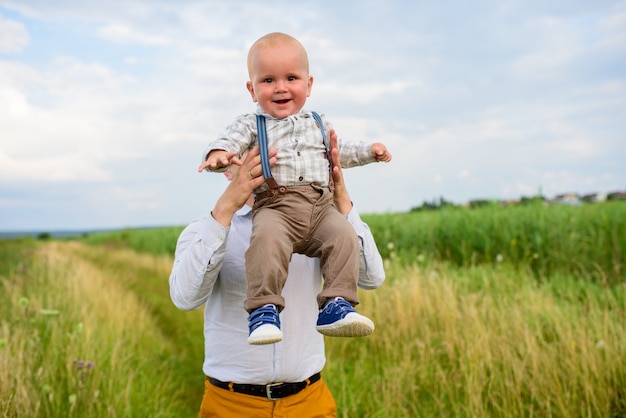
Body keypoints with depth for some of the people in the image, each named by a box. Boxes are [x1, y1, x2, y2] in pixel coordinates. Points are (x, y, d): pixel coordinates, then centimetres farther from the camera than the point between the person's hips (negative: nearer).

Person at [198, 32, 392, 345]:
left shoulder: (317, 123, 24)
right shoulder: (250, 125, 10)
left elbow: (339, 152, 37)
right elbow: (228, 141, -7)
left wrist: (369, 151, 26)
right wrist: (218, 154, -30)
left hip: (320, 205, 4)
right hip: (275, 206, -3)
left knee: (343, 236, -23)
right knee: (268, 238, -34)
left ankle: (336, 305, -17)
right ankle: (264, 310, -29)